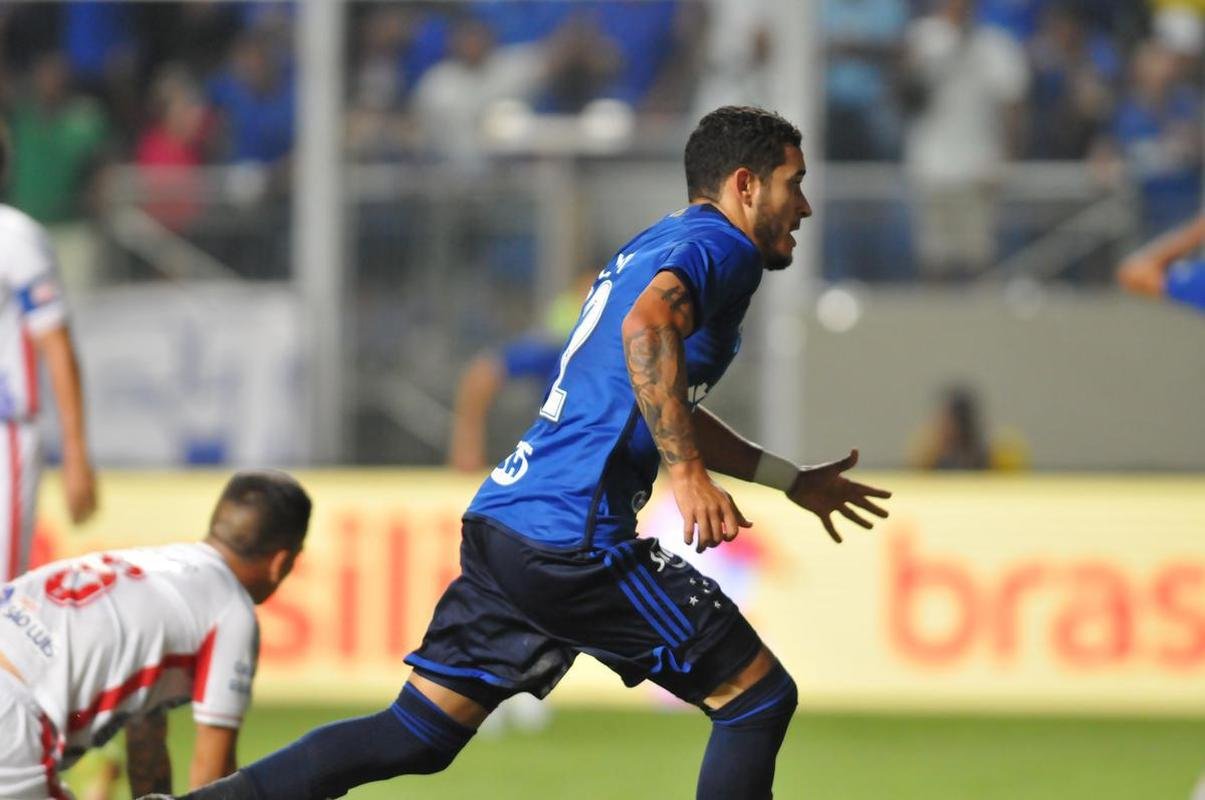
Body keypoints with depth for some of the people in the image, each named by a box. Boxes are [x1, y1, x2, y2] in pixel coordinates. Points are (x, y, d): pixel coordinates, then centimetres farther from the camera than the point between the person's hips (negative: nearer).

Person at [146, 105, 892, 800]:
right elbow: (647, 327, -28)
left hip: (503, 524, 10)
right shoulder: (719, 247, -5)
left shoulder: (658, 246, 26)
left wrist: (791, 480, 42)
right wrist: (690, 473, -31)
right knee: (760, 699, 0)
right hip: (575, 538, -10)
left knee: (417, 736, 8)